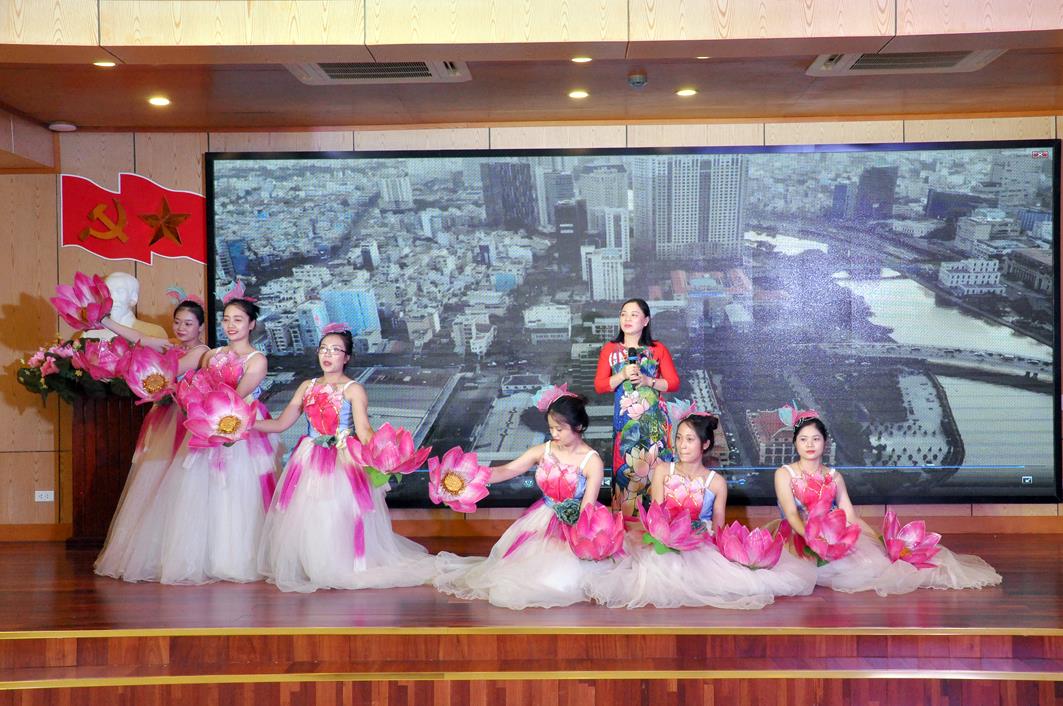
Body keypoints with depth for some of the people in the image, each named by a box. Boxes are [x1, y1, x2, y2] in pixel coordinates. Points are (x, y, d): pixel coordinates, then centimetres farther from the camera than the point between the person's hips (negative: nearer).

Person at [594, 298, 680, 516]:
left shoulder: (658, 349, 5)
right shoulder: (610, 350, 6)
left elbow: (674, 383, 2)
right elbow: (599, 386, 1)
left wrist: (647, 381, -13)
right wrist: (622, 375, -14)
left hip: (654, 418, 0)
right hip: (625, 418, 0)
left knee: (654, 465, -1)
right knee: (626, 466, -2)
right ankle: (626, 514, 7)